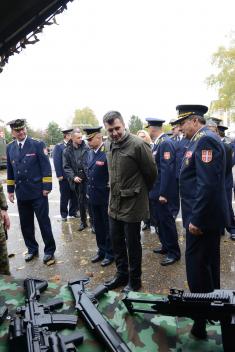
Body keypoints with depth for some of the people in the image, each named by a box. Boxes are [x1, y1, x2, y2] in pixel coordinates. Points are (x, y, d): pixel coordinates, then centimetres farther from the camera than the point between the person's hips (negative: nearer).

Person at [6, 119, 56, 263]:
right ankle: (32, 249, 31)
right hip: (21, 193, 5)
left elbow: (46, 167, -8)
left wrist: (47, 187, -13)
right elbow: (10, 170, 14)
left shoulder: (38, 144, -6)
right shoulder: (10, 148, 9)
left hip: (38, 192, -4)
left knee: (44, 222, 3)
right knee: (26, 224, 13)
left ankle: (49, 250, 18)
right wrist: (10, 190, 12)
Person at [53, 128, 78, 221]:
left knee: (74, 196, 10)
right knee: (64, 197, 6)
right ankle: (64, 214, 19)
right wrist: (59, 175, -13)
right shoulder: (58, 147, -3)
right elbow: (57, 162, -8)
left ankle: (73, 212, 26)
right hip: (64, 177, -4)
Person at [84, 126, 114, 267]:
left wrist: (108, 187, -12)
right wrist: (89, 191, 15)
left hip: (106, 196, -7)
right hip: (94, 196, 8)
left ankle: (110, 253, 24)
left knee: (108, 225, 7)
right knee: (98, 225, 18)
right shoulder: (90, 153, 8)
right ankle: (102, 250, 34)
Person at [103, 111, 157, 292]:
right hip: (114, 202, 7)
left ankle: (134, 280, 29)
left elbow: (151, 172, -8)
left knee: (132, 243, 8)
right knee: (116, 241, 17)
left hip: (132, 203, -7)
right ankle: (121, 274, 38)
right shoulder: (108, 145, 4)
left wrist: (141, 191, 6)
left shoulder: (138, 145, -18)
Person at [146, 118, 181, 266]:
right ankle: (166, 246, 35)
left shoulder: (166, 143, -18)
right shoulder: (159, 142, 10)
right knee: (159, 220, 18)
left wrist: (163, 193, -22)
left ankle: (174, 252, 19)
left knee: (166, 220, 3)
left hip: (162, 192, -9)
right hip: (156, 191, 9)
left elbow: (167, 169, -23)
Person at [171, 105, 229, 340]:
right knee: (208, 265, 21)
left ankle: (201, 322, 17)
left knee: (197, 267, 1)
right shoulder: (200, 141, 13)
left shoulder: (206, 141, -18)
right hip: (207, 217, 10)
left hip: (203, 218, -10)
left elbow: (208, 185, -26)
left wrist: (196, 220, -22)